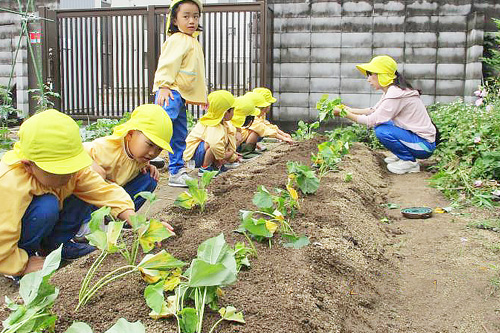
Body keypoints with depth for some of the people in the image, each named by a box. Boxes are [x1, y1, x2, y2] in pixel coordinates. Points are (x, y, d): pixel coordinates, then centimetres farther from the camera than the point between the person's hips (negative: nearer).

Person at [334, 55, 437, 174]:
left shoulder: (396, 94, -23)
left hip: (425, 144, -9)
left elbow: (372, 120, -21)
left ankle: (410, 162, -7)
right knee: (379, 124, 9)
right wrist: (350, 110, 3)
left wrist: (346, 114, -14)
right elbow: (374, 111, 11)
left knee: (382, 131, -25)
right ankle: (402, 156, 16)